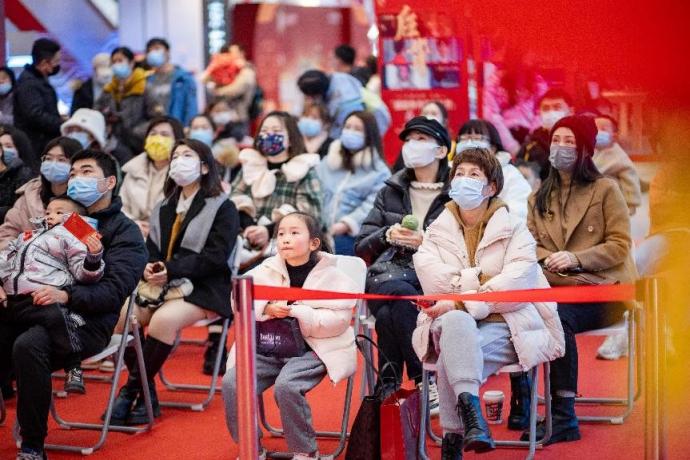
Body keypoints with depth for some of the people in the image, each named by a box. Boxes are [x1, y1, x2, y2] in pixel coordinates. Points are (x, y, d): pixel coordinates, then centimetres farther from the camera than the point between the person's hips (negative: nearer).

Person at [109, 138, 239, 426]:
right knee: (122, 314, -23)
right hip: (161, 284, 6)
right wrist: (148, 268, -10)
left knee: (163, 320, -34)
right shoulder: (164, 209, 23)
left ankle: (133, 390, -22)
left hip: (203, 289, -6)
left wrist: (172, 271, -21)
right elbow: (151, 249, 16)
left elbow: (215, 257, -11)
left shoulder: (223, 208, 1)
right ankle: (146, 393, -14)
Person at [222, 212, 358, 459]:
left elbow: (338, 320, -12)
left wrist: (298, 312, -20)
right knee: (233, 382, -18)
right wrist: (266, 309, -14)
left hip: (313, 350, -4)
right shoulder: (267, 270, 9)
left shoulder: (330, 276, -3)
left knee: (286, 386, -32)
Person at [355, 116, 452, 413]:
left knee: (388, 315, -36)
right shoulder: (390, 192, 22)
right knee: (402, 294, -37)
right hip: (388, 273, 2)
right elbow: (361, 246, 20)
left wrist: (426, 242, -10)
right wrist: (388, 235, 1)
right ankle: (425, 380, -27)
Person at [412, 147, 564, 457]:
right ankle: (470, 410, -49)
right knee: (457, 323, -38)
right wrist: (482, 283, -12)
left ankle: (453, 436, -29)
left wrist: (462, 302, -18)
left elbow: (519, 281, -10)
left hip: (503, 326, -2)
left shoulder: (514, 229, 10)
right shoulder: (437, 231, 19)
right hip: (452, 325, 2)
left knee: (451, 359, -35)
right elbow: (433, 280, -2)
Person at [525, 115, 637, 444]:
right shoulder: (539, 198, 22)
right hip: (555, 289, 4)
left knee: (558, 316, -36)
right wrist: (544, 259, -10)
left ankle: (563, 417, -31)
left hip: (600, 290, -4)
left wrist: (576, 259, -16)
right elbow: (530, 243, 14)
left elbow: (619, 246, -2)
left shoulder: (605, 190, 5)